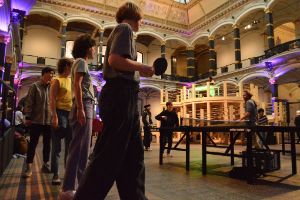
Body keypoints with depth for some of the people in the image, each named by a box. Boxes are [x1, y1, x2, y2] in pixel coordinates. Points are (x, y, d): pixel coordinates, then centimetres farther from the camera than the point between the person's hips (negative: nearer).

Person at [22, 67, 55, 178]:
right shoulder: (35, 86, -2)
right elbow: (29, 102, -4)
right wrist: (28, 117, -9)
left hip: (49, 120, 4)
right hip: (36, 120, -4)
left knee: (47, 144, 10)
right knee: (33, 144, 2)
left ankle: (45, 165, 22)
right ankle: (29, 168, 9)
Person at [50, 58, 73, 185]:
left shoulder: (72, 81, 18)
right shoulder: (57, 80, 0)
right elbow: (52, 99, -9)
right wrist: (54, 116, -19)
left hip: (72, 114, 6)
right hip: (61, 113, -6)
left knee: (70, 145, 9)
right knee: (57, 146, -2)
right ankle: (55, 175, 5)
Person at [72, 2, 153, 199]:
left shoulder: (120, 30, 27)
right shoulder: (125, 28, -1)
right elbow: (115, 60, -18)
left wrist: (140, 70, 18)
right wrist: (142, 67, -8)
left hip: (122, 96, 10)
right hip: (121, 95, -10)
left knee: (134, 153, 12)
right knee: (110, 155, -7)